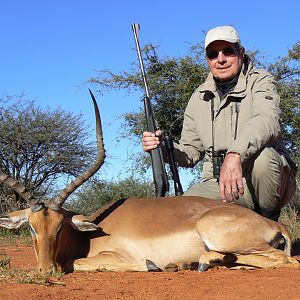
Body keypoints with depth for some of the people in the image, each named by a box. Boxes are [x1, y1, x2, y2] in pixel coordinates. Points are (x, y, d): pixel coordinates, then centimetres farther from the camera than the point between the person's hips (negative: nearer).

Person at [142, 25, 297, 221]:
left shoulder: (259, 81, -3)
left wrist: (235, 154, -46)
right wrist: (164, 147, -9)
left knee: (261, 156, -36)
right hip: (218, 183, 4)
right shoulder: (199, 97, 12)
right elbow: (191, 153, 14)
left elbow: (267, 120, -27)